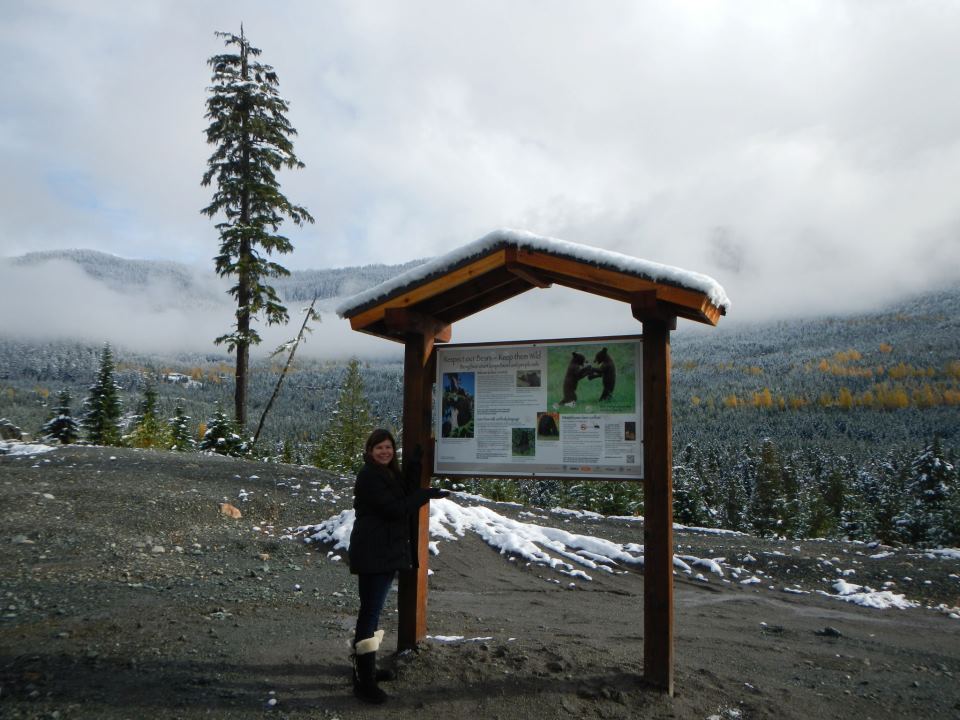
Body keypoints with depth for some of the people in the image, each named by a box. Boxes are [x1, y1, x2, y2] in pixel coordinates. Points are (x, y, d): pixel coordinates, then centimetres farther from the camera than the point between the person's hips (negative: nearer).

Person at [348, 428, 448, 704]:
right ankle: (363, 681, -4)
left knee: (373, 610, 16)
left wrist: (414, 462, 1)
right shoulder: (369, 476, -15)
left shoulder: (390, 474, 16)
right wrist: (427, 494, -13)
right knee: (370, 612, -8)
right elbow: (395, 508, -20)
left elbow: (408, 492, 6)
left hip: (388, 552, 10)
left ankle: (367, 668, 27)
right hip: (373, 554, -10)